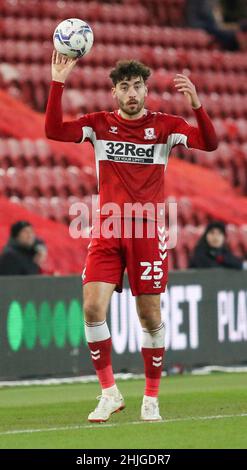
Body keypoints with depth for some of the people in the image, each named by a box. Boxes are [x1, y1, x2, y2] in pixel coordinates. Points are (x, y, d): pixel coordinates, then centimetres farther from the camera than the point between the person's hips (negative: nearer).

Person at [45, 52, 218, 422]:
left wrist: (196, 104, -27)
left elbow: (209, 143, -11)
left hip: (148, 231, -1)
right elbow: (54, 131, -8)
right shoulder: (100, 124, 6)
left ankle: (151, 398, 14)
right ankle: (109, 393, 1)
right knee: (92, 307, -12)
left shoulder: (164, 125, 2)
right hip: (107, 230, 1)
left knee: (150, 316, 1)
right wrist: (58, 83, -17)